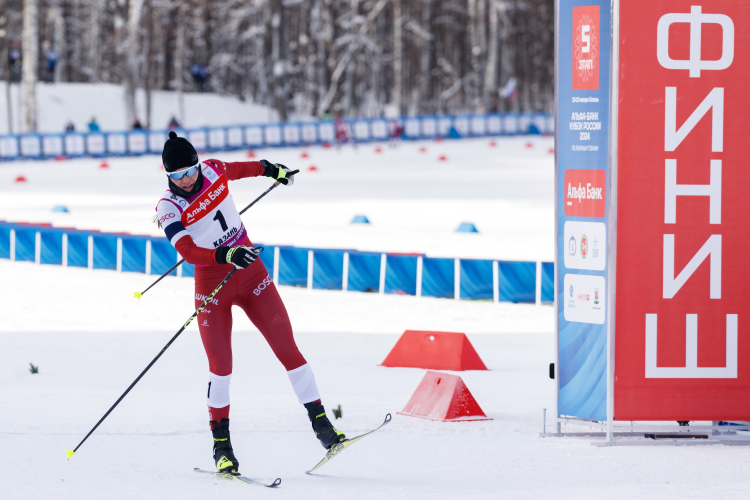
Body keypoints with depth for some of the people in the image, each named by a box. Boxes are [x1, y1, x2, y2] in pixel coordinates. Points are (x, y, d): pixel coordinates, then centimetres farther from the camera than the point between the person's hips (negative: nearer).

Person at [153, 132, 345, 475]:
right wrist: (227, 255, -45)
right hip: (212, 283, -4)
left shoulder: (213, 171, -4)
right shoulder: (169, 208, -16)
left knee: (286, 346, -2)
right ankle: (221, 442, 3)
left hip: (250, 271, 4)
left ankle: (320, 421, 3)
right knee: (220, 362, -12)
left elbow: (239, 169, 21)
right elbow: (187, 251, -30)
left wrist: (270, 170, 37)